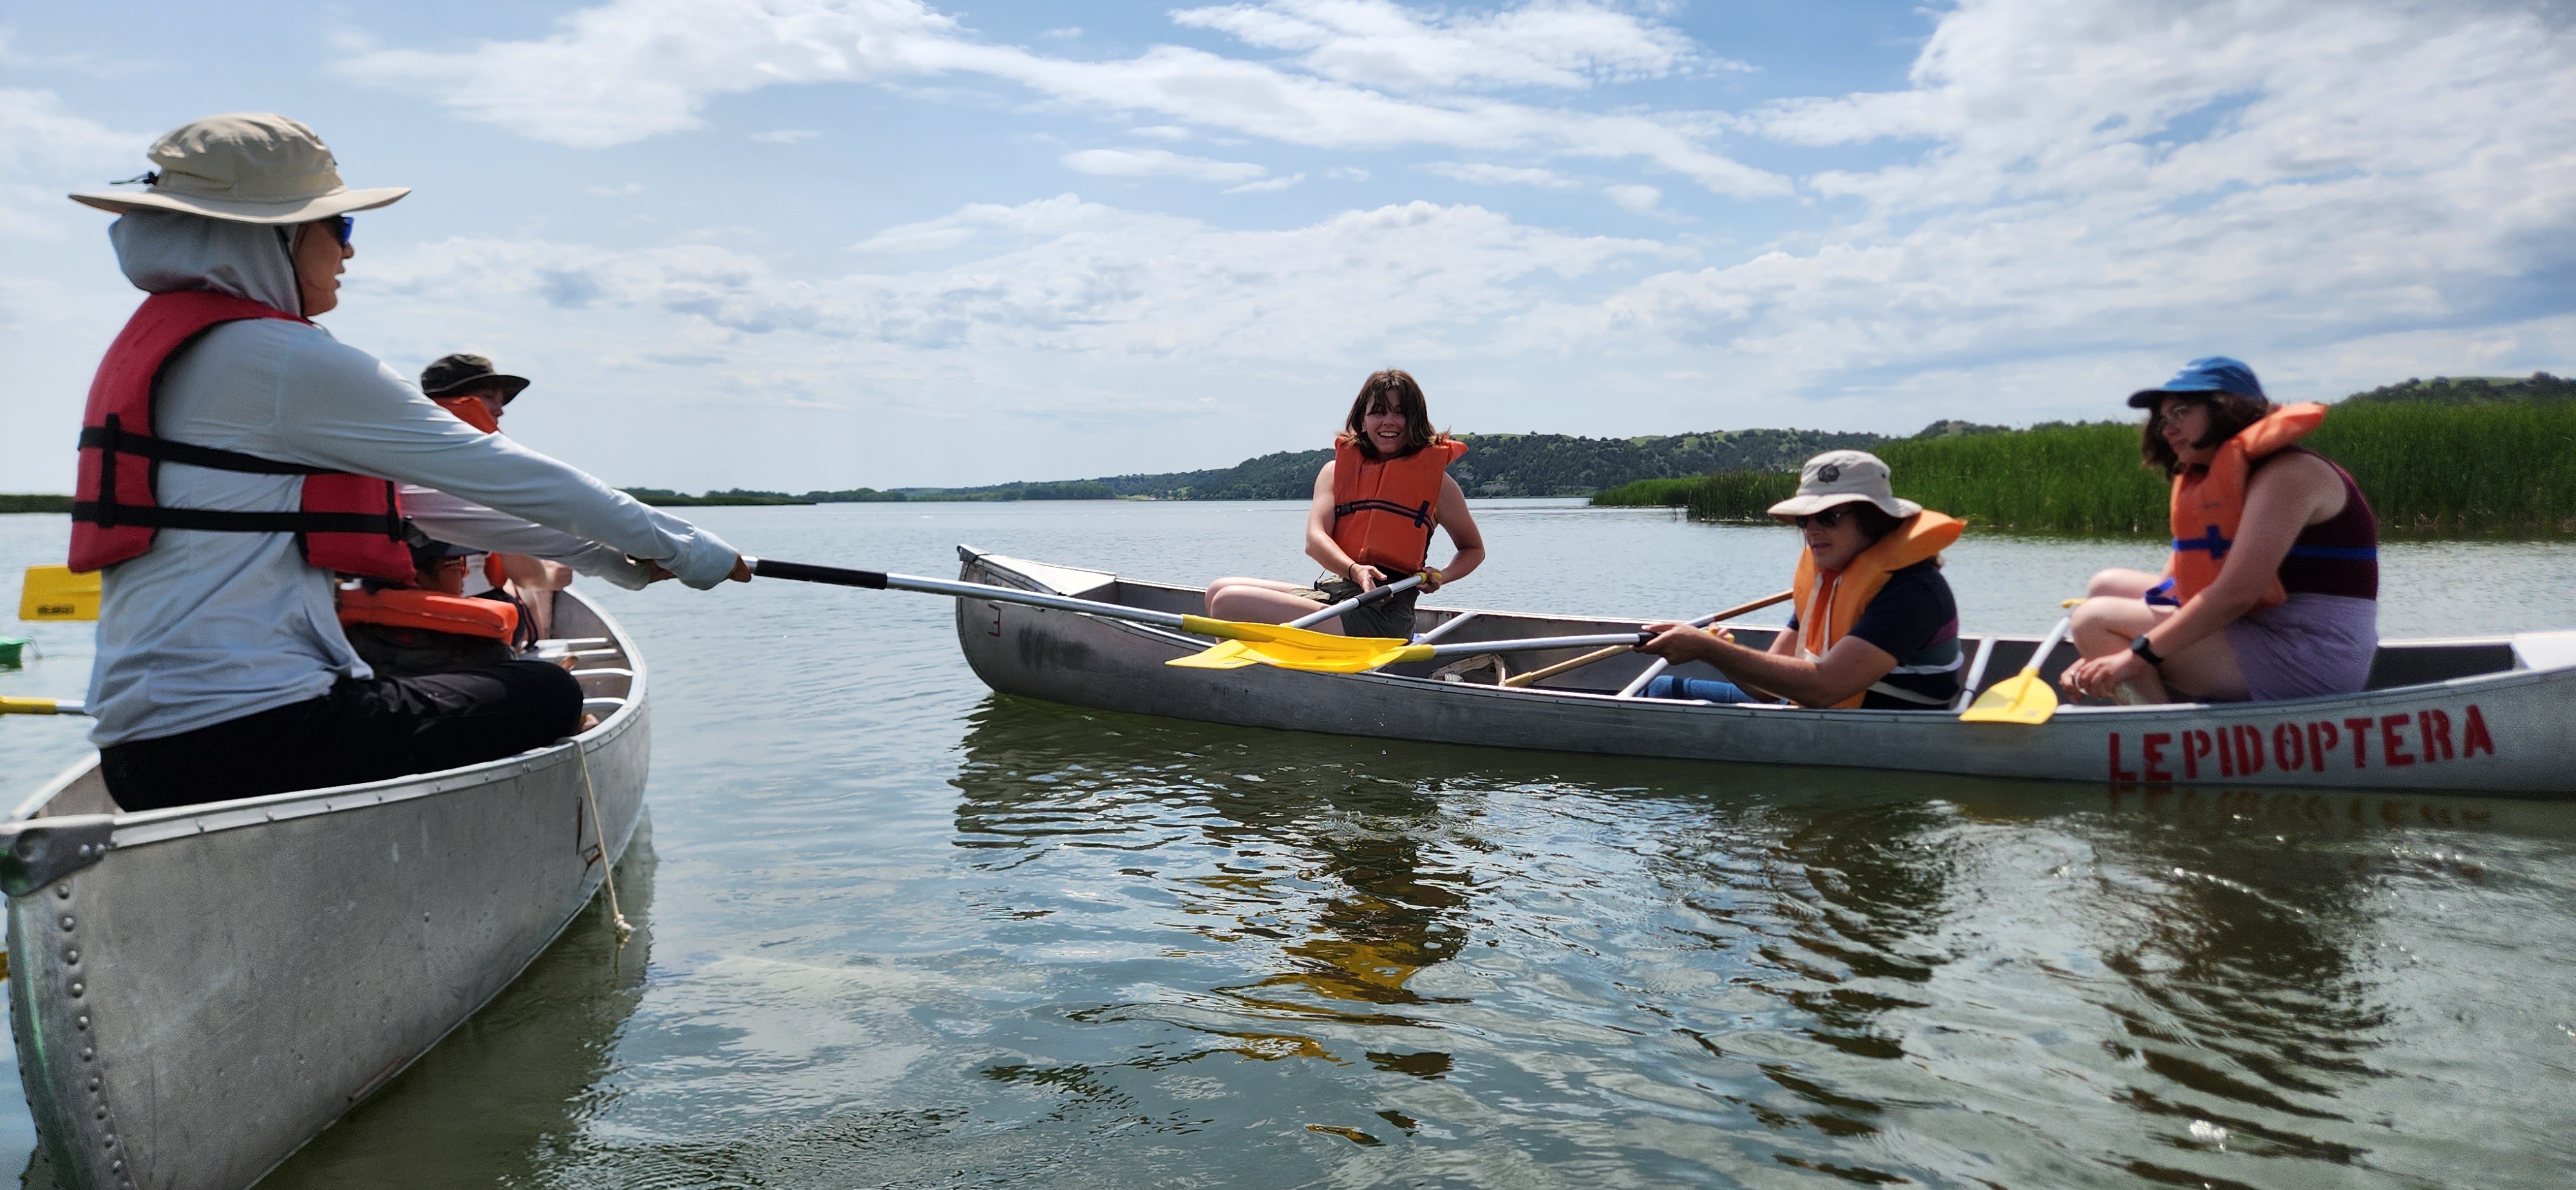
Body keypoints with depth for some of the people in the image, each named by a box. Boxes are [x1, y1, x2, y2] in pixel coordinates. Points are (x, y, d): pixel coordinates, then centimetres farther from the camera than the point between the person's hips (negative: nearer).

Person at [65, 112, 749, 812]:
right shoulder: (288, 360, -12)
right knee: (546, 698, 0)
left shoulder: (155, 344, 20)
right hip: (246, 733, -10)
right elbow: (495, 472, -9)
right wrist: (683, 549, 0)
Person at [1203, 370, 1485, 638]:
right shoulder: (1336, 470, 14)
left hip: (1382, 616, -6)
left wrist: (1441, 577, -5)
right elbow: (1315, 540, -1)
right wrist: (1355, 571, -22)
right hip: (1334, 592, 6)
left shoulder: (1433, 478, 5)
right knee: (1221, 590, -3)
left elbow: (1474, 549, 18)